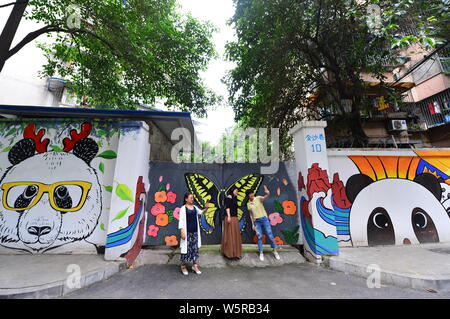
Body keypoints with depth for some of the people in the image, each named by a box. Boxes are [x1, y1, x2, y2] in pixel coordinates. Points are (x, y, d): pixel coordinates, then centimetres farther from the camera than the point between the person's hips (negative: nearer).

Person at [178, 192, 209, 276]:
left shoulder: (195, 207, 7)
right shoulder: (183, 208, -9)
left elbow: (201, 212, 10)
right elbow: (181, 220, -11)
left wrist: (206, 208, -9)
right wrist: (182, 231, -16)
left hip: (195, 231, 5)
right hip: (187, 232, -5)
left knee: (195, 248, 10)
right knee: (186, 248, 3)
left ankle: (195, 265, 23)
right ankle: (183, 266, 21)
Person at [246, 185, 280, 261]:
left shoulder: (258, 198, -6)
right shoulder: (248, 204, 6)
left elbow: (264, 198, -29)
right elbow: (251, 214, 11)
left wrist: (267, 193, -52)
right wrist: (252, 224, 7)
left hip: (264, 219, -2)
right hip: (257, 221, 3)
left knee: (270, 235, 1)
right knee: (259, 237, 3)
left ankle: (275, 251, 18)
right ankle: (261, 253, 15)